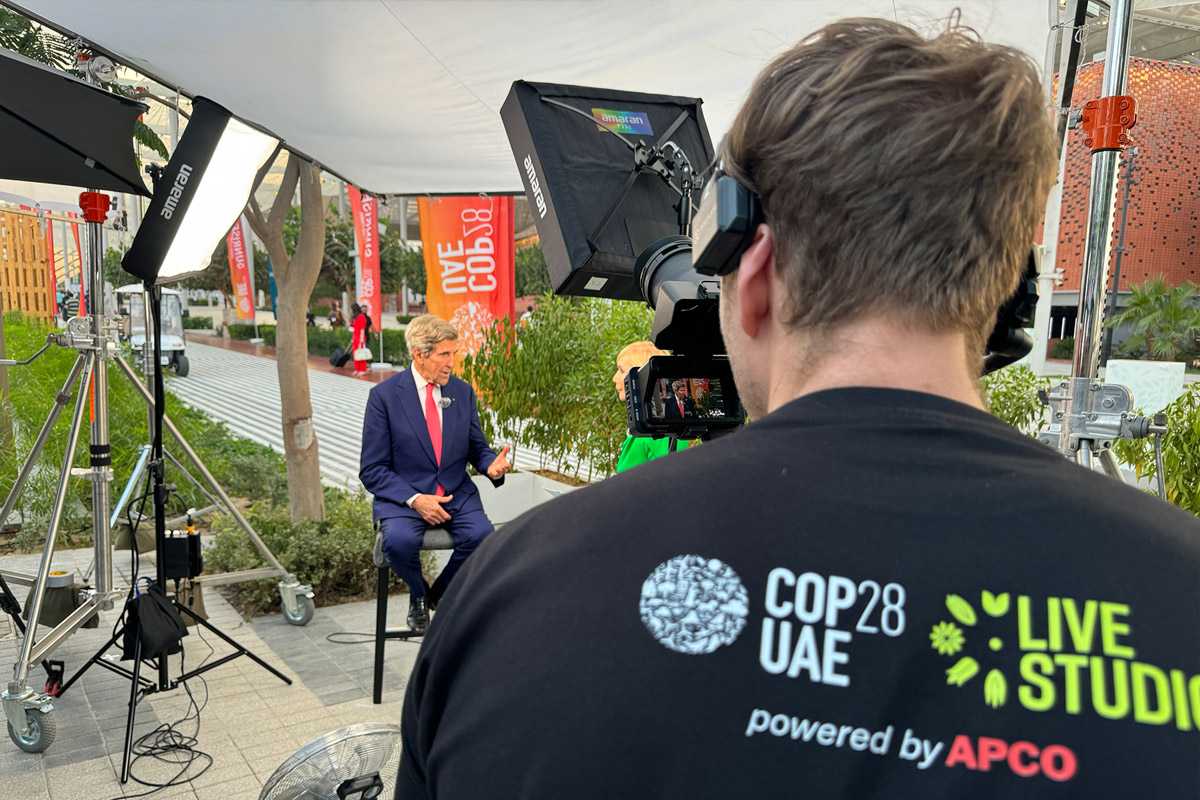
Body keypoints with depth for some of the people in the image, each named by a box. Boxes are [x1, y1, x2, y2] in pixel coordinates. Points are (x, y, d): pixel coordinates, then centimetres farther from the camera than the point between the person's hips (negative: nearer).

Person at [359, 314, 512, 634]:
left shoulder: (462, 391, 7)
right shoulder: (385, 395, -5)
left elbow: (477, 448, 14)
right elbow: (372, 470, -5)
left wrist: (491, 465, -11)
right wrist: (415, 499, -19)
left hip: (457, 494, 3)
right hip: (403, 497, -2)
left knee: (483, 536, -27)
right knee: (399, 541, -34)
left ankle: (440, 594, 4)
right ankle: (418, 594, 3)